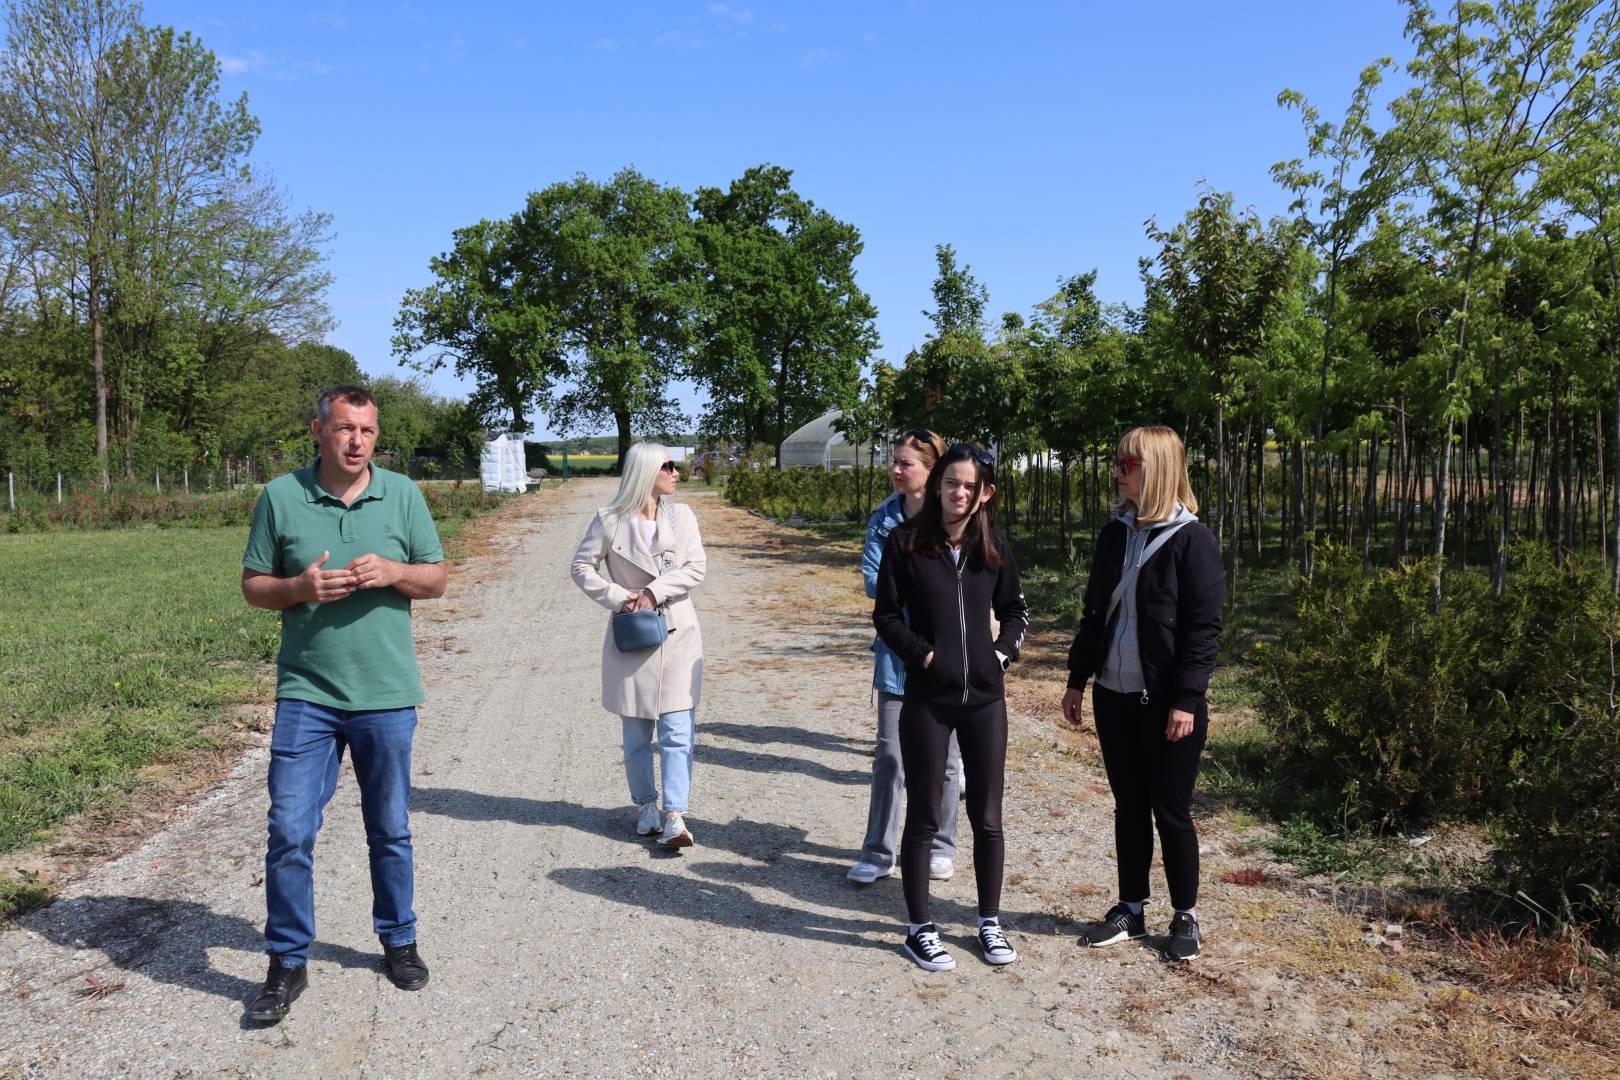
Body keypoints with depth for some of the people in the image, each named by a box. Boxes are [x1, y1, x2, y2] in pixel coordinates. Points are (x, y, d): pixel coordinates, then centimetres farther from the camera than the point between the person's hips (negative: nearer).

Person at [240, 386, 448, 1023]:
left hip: (387, 694, 1)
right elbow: (252, 586, 5)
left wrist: (392, 572, -15)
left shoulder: (402, 494, 2)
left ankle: (398, 940, 31)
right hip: (305, 692, 0)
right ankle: (287, 963, 16)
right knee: (290, 831, -1)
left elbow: (436, 580, 5)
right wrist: (299, 587, -15)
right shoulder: (280, 497, 0)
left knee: (390, 831, 13)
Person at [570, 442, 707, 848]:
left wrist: (654, 592, -14)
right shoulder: (609, 520, -1)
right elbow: (582, 566, 3)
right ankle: (646, 806, 25)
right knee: (636, 732, 9)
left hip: (678, 634, 1)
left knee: (677, 730, -7)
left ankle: (674, 816, -6)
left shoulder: (681, 516, 4)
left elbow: (694, 567, -4)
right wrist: (618, 597, -9)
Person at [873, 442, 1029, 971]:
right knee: (923, 818, 7)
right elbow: (886, 614, -1)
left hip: (985, 696, 3)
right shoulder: (906, 541, -5)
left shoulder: (993, 546, 2)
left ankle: (990, 921, 29)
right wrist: (921, 653, -12)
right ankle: (920, 928, 22)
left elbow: (1016, 610, 14)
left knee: (987, 817, 11)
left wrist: (1003, 651, -1)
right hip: (927, 698, -2)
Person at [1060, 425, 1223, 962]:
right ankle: (1130, 910, 27)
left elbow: (1204, 629, -12)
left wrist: (1187, 701, -17)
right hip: (1115, 697, 6)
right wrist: (1077, 680, 10)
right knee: (1128, 808, 14)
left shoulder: (1192, 540, -10)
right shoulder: (1115, 535, 8)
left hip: (1167, 702, -6)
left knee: (1171, 812, 5)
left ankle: (1186, 917, 22)